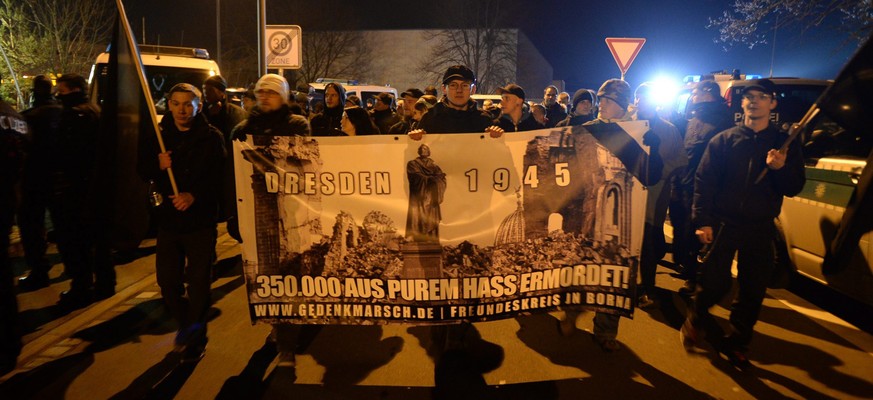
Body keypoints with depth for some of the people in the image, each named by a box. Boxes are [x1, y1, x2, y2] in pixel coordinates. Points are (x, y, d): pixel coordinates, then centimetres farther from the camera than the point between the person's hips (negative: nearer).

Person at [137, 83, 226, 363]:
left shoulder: (212, 137, -4)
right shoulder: (158, 135, 8)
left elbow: (220, 176, -11)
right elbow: (142, 171, 11)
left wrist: (194, 195, -25)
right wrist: (158, 165, -11)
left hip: (200, 220, -4)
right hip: (167, 218, 4)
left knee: (198, 282, 1)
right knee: (167, 280, 10)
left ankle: (195, 338, 17)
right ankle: (185, 326, 33)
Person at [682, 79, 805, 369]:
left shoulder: (785, 144, 8)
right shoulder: (724, 140, 3)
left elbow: (794, 189, 6)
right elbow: (704, 181, -3)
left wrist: (780, 168, -16)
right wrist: (702, 220, -12)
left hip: (761, 228, 2)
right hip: (723, 223, -2)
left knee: (753, 290, 6)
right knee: (715, 283, -5)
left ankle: (737, 343, 24)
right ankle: (696, 318, 25)